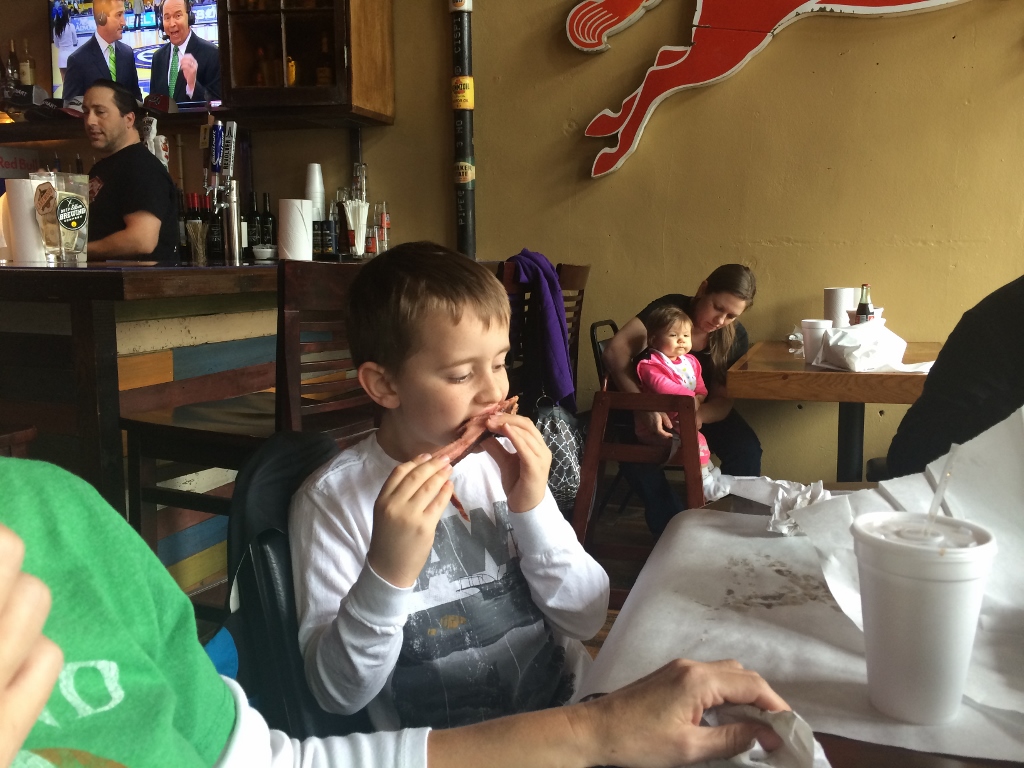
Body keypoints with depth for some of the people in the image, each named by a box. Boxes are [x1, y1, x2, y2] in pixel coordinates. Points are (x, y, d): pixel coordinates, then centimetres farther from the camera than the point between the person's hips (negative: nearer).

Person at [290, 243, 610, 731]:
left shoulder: (503, 462, -2)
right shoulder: (333, 499, -11)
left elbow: (586, 621, -1)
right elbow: (338, 692, -11)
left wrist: (534, 509, -14)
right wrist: (387, 574, -26)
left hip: (571, 708, 4)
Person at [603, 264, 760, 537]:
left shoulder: (735, 337, -10)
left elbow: (722, 399, -14)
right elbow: (615, 352, -33)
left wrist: (698, 416, -40)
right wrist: (644, 409, -45)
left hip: (701, 411, 3)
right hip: (650, 407, -2)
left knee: (746, 447, -24)